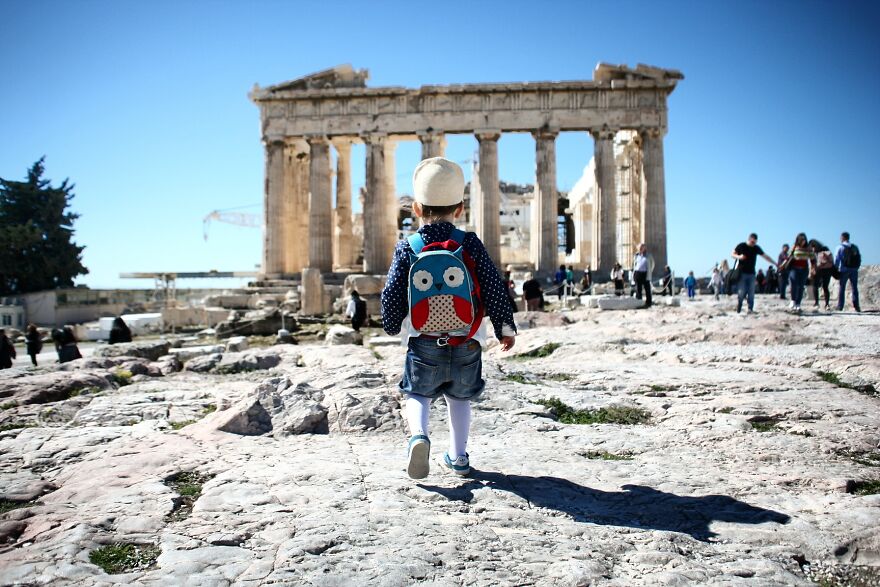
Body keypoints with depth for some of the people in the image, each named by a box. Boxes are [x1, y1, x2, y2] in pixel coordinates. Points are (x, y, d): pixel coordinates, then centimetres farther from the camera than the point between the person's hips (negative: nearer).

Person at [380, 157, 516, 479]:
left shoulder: (407, 248, -5)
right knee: (459, 397, 21)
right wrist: (505, 328, 7)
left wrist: (392, 326, 15)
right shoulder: (471, 244, -5)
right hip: (467, 344, 1)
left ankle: (418, 435, -10)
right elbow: (494, 288, -5)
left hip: (423, 344, -1)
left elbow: (392, 295, -4)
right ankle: (458, 456, 24)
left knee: (417, 395, 16)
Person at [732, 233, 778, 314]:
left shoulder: (756, 248, 8)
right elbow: (732, 254, 3)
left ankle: (750, 309, 4)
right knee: (741, 292, -7)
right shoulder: (741, 246, -1)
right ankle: (738, 309, 2)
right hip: (742, 273, -3)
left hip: (751, 273, 4)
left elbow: (765, 257, 13)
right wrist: (739, 257, -18)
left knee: (751, 293, 0)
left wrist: (775, 264, 10)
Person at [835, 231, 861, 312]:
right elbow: (859, 259, 9)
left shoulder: (840, 247, -5)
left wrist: (836, 269, 1)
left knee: (842, 288, 3)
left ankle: (840, 306, 1)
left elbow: (836, 259, -8)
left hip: (844, 270, -3)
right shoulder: (855, 247, 8)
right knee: (855, 288, 8)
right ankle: (856, 306, 4)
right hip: (854, 270, 3)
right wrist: (856, 268, 14)